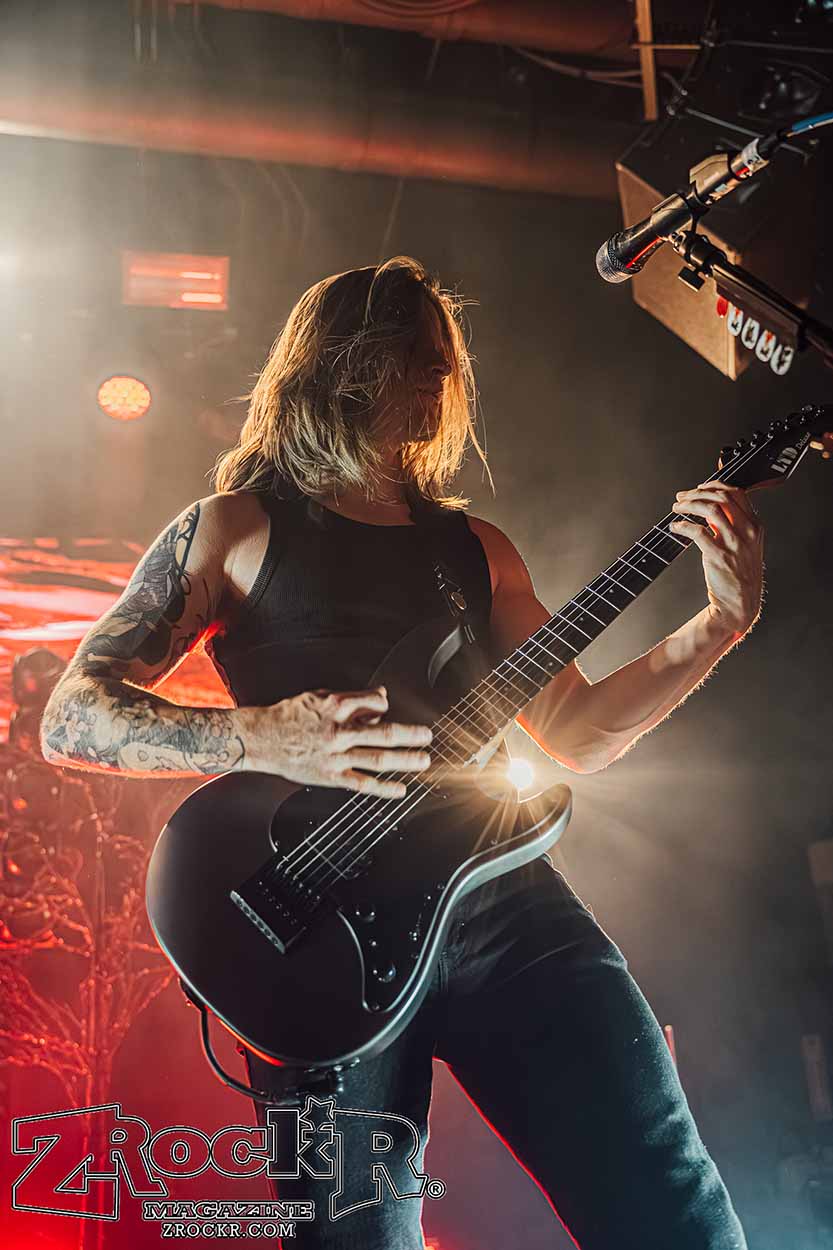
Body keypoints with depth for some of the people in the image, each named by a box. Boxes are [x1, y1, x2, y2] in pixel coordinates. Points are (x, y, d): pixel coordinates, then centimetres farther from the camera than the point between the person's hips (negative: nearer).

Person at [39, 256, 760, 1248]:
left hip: (502, 891, 4)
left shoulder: (475, 548, 19)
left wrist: (722, 621, 6)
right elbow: (69, 717, 1)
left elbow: (573, 731, 18)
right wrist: (263, 738, -16)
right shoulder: (236, 526, 7)